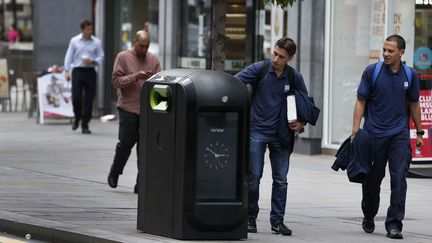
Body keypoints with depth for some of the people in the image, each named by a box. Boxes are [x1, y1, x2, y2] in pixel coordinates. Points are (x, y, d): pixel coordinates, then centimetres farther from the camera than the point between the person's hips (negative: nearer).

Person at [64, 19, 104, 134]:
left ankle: (85, 125, 7)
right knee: (76, 97, -7)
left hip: (90, 72, 1)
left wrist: (92, 61, -12)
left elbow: (101, 57, 8)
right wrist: (67, 70, -4)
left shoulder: (96, 42, 6)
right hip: (77, 71, -1)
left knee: (89, 100, 0)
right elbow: (69, 56, 5)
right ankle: (77, 118, 19)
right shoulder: (74, 41, 5)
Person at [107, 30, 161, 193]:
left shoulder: (153, 59, 12)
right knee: (126, 143, -3)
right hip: (128, 108, -3)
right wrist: (135, 77, -16)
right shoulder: (123, 57, 2)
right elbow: (116, 81, -6)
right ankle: (114, 173, 21)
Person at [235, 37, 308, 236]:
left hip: (280, 134, 2)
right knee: (253, 176, -2)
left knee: (280, 180, 3)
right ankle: (250, 218, 10)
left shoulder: (294, 77, 2)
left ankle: (277, 221, 10)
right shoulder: (259, 69, -5)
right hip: (257, 131, -2)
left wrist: (302, 123, -1)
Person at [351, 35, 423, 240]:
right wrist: (355, 130, -9)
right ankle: (368, 217, 32)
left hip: (399, 134, 1)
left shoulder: (410, 75, 3)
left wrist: (419, 132, 15)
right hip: (374, 134, -1)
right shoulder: (372, 71, -4)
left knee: (399, 178, -9)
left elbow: (414, 104, 14)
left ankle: (394, 224, -7)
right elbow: (361, 101, -2)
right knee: (372, 178, 9)